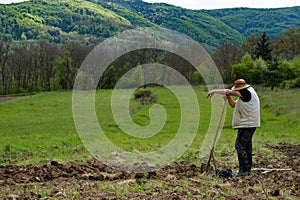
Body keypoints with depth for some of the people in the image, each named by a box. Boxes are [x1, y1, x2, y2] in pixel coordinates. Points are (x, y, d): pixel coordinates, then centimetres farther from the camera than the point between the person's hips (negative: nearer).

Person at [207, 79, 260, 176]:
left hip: (247, 124, -11)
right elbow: (233, 105, 20)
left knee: (239, 145, -12)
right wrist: (228, 97, 1)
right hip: (248, 124, 11)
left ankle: (243, 170, -12)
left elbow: (229, 91, -17)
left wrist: (214, 91, -11)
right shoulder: (244, 95, 17)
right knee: (247, 146, 13)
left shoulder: (248, 92, -14)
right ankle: (247, 169, 20)